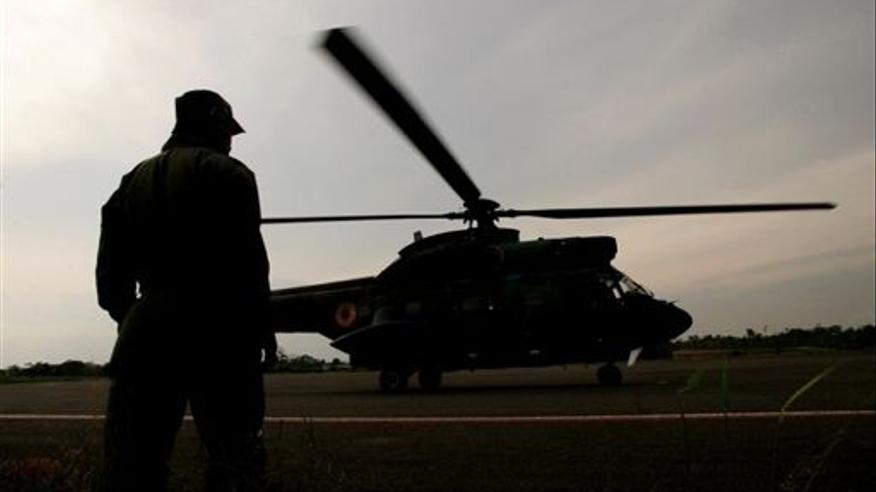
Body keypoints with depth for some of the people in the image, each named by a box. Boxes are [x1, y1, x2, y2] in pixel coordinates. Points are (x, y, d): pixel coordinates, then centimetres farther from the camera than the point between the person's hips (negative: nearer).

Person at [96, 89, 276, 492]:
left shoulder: (134, 179, 18)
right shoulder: (226, 172, -1)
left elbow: (111, 270, 15)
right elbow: (247, 259, -11)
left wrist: (133, 322, 20)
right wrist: (261, 325, -4)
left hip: (146, 331, 6)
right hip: (216, 334, -5)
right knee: (234, 460, -1)